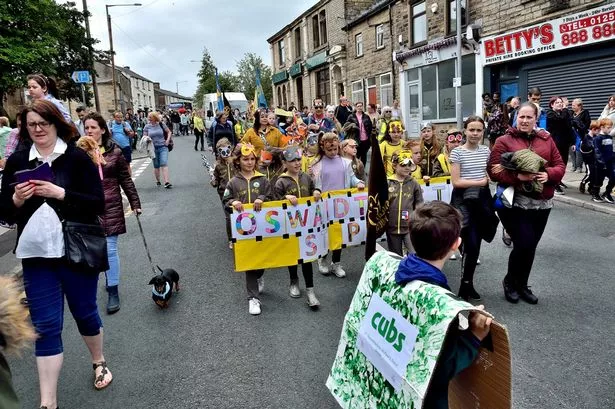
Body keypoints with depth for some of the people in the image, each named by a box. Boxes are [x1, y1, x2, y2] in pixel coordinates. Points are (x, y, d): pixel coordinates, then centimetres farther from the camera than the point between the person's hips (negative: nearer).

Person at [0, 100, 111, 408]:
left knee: (84, 311, 15)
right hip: (37, 255, 3)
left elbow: (98, 203, -11)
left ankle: (99, 362, 42)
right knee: (45, 325, 6)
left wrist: (60, 193, -22)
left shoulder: (77, 157, -6)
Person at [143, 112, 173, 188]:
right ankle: (158, 181, 27)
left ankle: (167, 182, -21)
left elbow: (169, 132, 11)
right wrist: (146, 137, -13)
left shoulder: (161, 125, 0)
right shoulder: (147, 127, 4)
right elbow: (144, 136, 10)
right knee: (156, 166, 10)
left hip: (163, 147, -2)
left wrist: (167, 140, -1)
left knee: (164, 164, -15)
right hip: (153, 148, 2)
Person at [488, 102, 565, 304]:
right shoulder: (504, 141, -4)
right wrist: (518, 177, -23)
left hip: (542, 203, 5)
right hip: (514, 202, -5)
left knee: (531, 245, 11)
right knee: (524, 243, -11)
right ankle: (510, 281, 16)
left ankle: (522, 285, 30)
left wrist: (548, 174, -14)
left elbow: (560, 165, 8)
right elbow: (493, 170, -10)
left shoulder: (546, 140, 9)